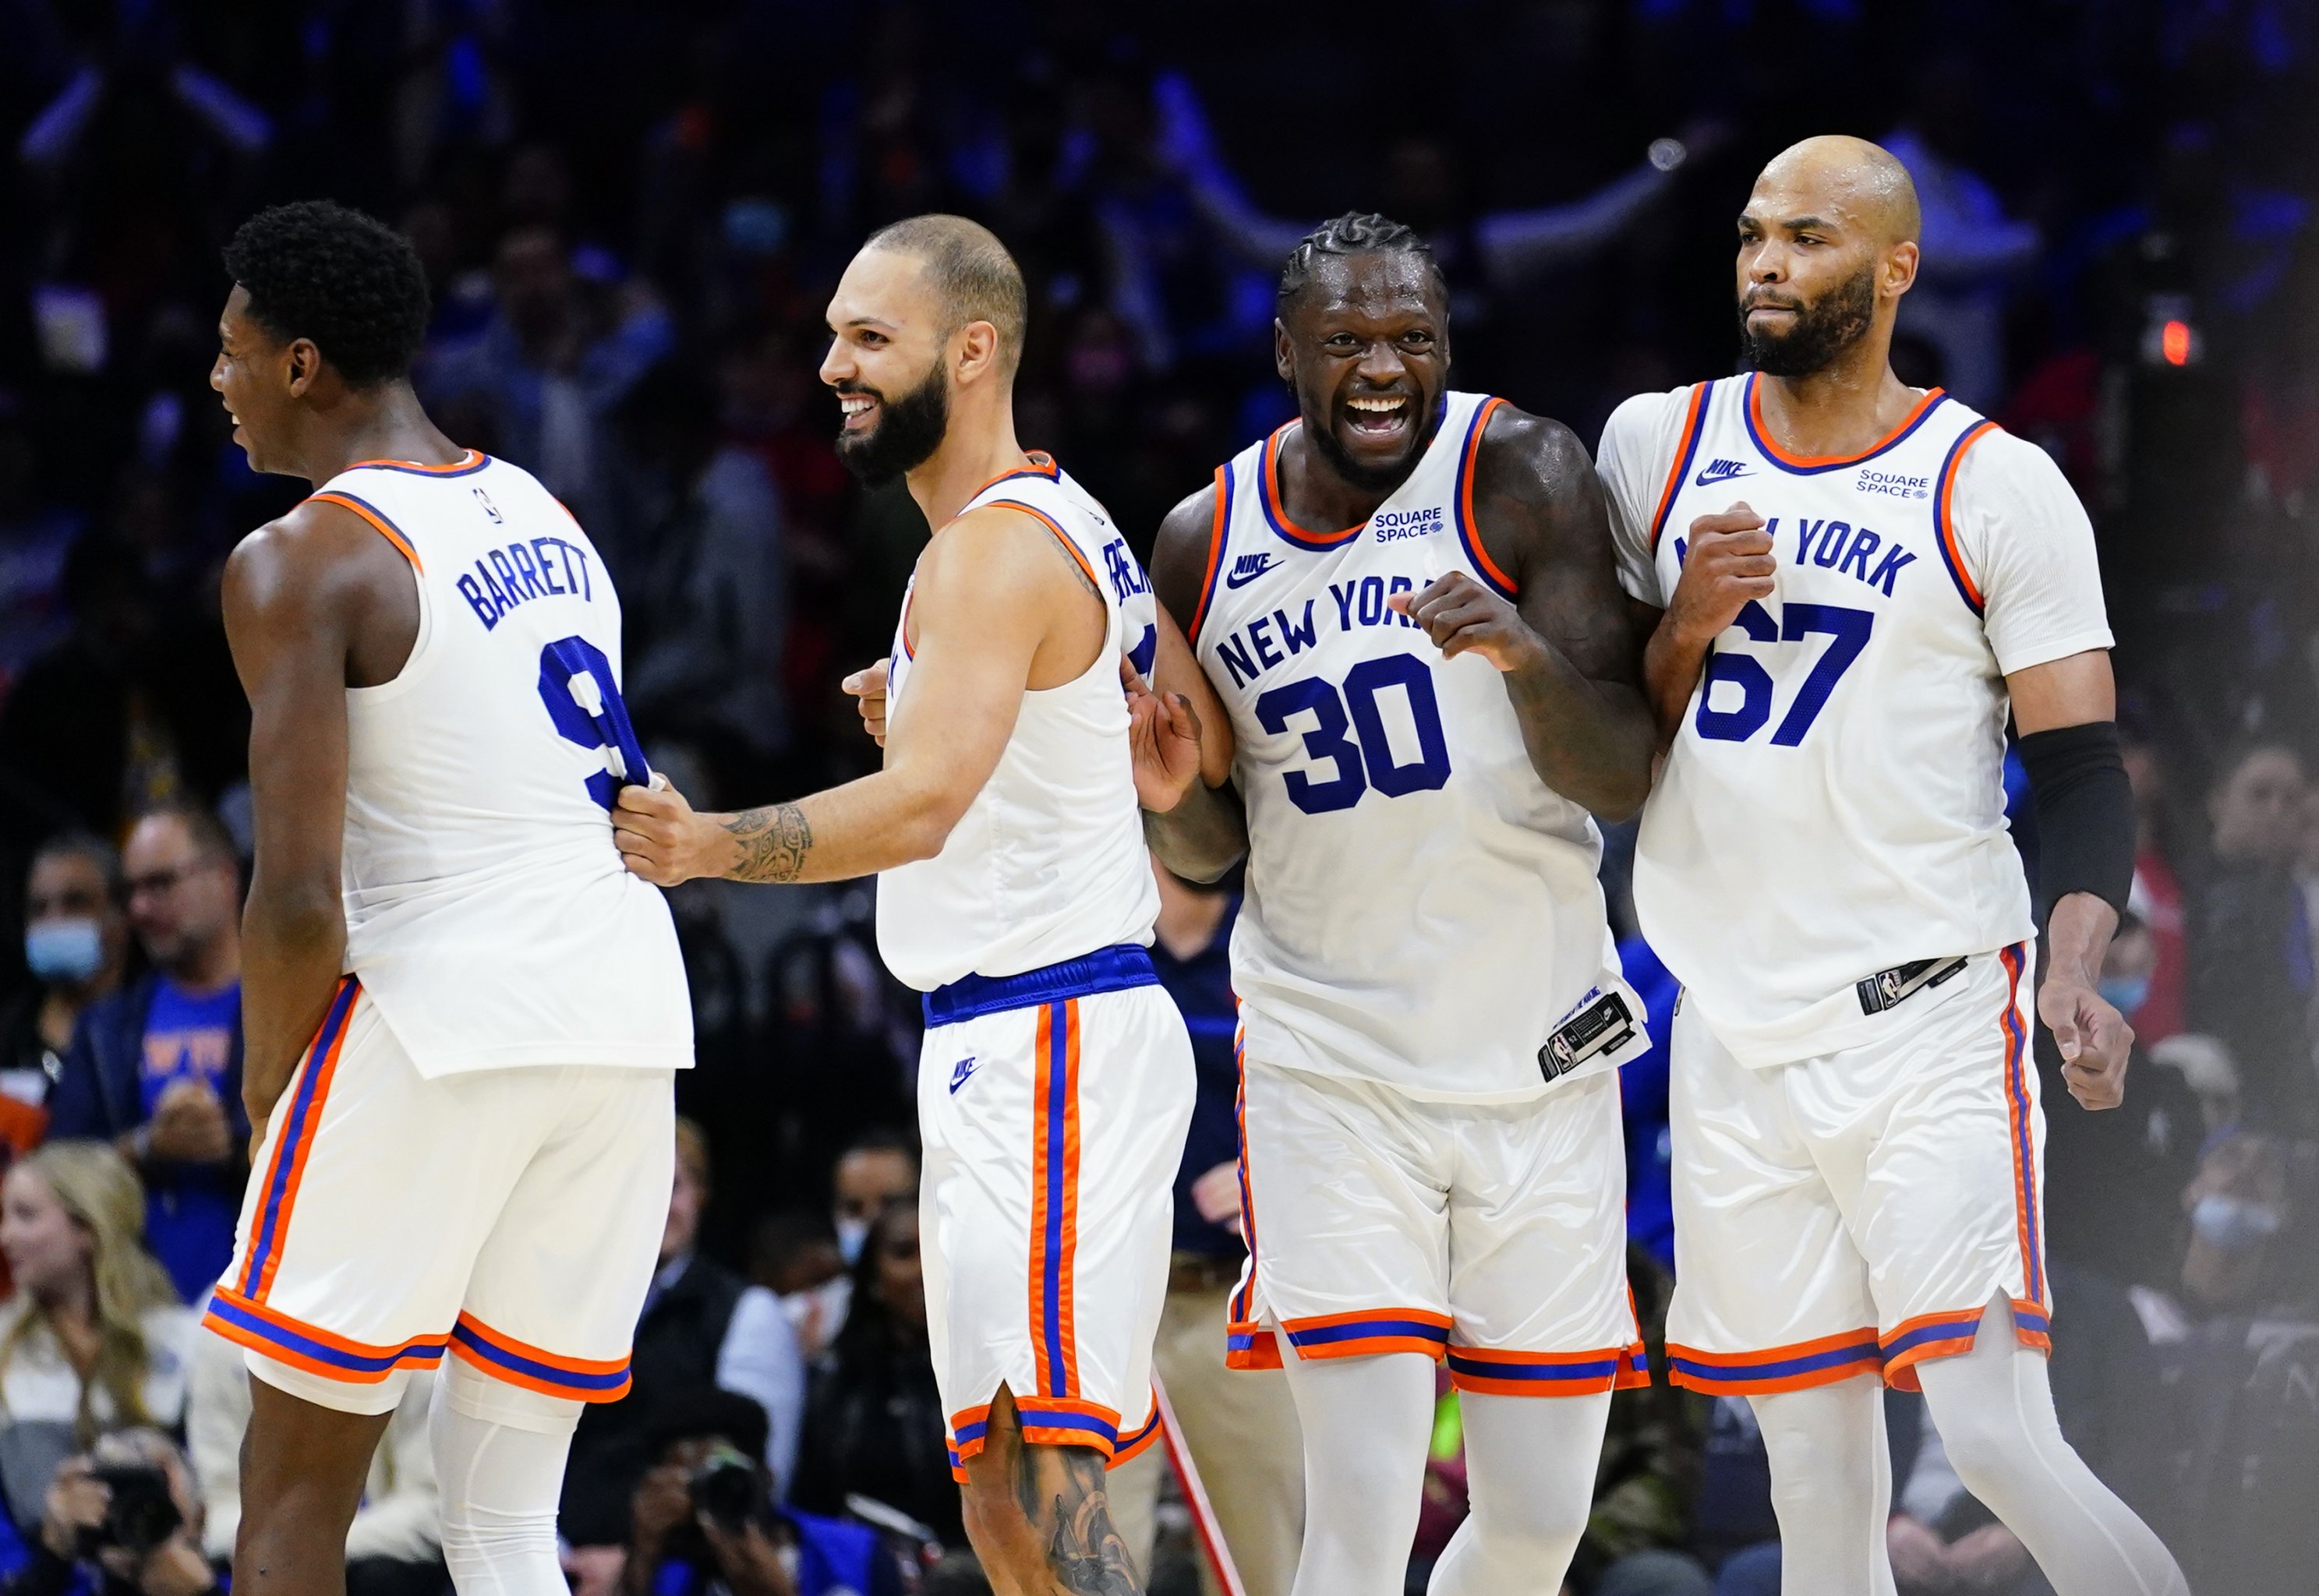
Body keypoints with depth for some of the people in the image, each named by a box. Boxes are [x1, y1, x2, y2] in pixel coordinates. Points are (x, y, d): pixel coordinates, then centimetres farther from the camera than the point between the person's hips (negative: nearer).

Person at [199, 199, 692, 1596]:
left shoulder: (301, 562, -9)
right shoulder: (543, 515, 16)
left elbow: (301, 896, -16)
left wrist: (271, 1080, 1)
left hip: (440, 1013, -7)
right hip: (631, 1022, 7)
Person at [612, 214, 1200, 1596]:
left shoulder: (997, 549, -15)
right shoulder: (1064, 527, 18)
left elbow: (922, 806, -28)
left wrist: (717, 845, -42)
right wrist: (917, 714, 14)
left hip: (1040, 1044, -11)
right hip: (1006, 1047, 11)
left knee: (1038, 1447, -17)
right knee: (1005, 1479, 11)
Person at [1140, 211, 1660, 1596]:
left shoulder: (1520, 477, -7)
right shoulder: (1205, 544, 2)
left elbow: (1624, 778, -13)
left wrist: (1529, 655, -33)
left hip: (1538, 1052, 0)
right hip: (1330, 1056, 0)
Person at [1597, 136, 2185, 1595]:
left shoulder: (1996, 489, -3)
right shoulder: (1659, 446, 9)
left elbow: (2083, 772, -5)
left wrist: (2076, 969, -23)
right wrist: (1688, 627, -7)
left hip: (1933, 1026, -4)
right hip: (1735, 1034, 4)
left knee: (1996, 1436, -16)